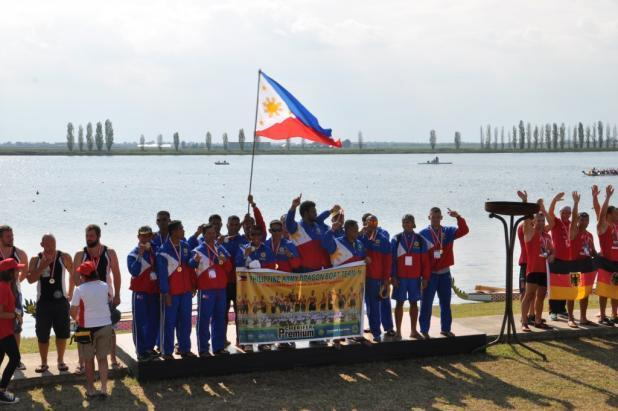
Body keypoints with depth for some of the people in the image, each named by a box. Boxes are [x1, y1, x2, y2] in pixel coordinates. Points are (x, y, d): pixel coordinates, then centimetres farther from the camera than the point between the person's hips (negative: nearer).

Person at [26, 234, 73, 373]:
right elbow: (30, 279, -8)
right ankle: (43, 363, 15)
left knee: (62, 333, 3)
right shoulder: (35, 260, 1)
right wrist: (42, 267, -19)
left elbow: (74, 274, 4)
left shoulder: (64, 257, -1)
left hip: (61, 300, -1)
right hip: (43, 301, 1)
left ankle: (61, 361, 18)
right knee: (42, 335, 3)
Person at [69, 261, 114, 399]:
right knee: (103, 358, 11)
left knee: (89, 360, 12)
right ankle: (104, 389, 8)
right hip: (105, 325, 3)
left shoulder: (79, 290, -13)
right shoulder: (105, 286, -3)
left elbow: (73, 311, -8)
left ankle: (90, 390, 17)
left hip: (87, 328, -3)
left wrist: (77, 319, 11)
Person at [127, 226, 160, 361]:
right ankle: (141, 351, 2)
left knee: (154, 322, 9)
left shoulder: (155, 250, 9)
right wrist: (140, 255, -26)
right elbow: (134, 271, -21)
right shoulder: (133, 254, -6)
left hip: (154, 291, 5)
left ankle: (150, 348, 21)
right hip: (140, 292, -5)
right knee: (140, 322, -2)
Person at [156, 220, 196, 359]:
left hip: (186, 291, 5)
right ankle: (167, 351, 9)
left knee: (185, 321, 10)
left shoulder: (185, 246, 6)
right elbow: (162, 273, -11)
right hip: (171, 292, -5)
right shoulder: (163, 251, -11)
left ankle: (185, 348, 19)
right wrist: (166, 293, -12)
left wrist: (193, 285, 10)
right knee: (169, 322, 2)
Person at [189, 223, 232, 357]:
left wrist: (224, 261, -7)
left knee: (219, 319, 10)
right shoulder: (199, 250, -4)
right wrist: (195, 260, -37)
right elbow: (190, 266, -15)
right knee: (204, 318, -5)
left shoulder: (221, 249, 12)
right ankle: (203, 349, -1)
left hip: (221, 288, 6)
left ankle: (219, 347, 18)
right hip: (206, 289, -6)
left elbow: (229, 268, 15)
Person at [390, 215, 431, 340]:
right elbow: (392, 259, -2)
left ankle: (413, 331, 18)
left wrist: (425, 278, -1)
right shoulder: (396, 240, 0)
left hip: (415, 278, 1)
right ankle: (398, 332, 7)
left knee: (414, 303, 8)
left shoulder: (421, 240, 2)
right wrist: (393, 276, -8)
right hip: (400, 278, -1)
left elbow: (425, 260, 2)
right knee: (399, 303, 3)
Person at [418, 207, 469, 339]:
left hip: (445, 273, 4)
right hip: (429, 273, -4)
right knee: (426, 303, 0)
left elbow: (464, 230, -11)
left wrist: (458, 217, -26)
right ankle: (424, 330, 6)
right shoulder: (423, 234, -5)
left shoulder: (448, 232, 4)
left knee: (446, 303, 11)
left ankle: (445, 329, 20)